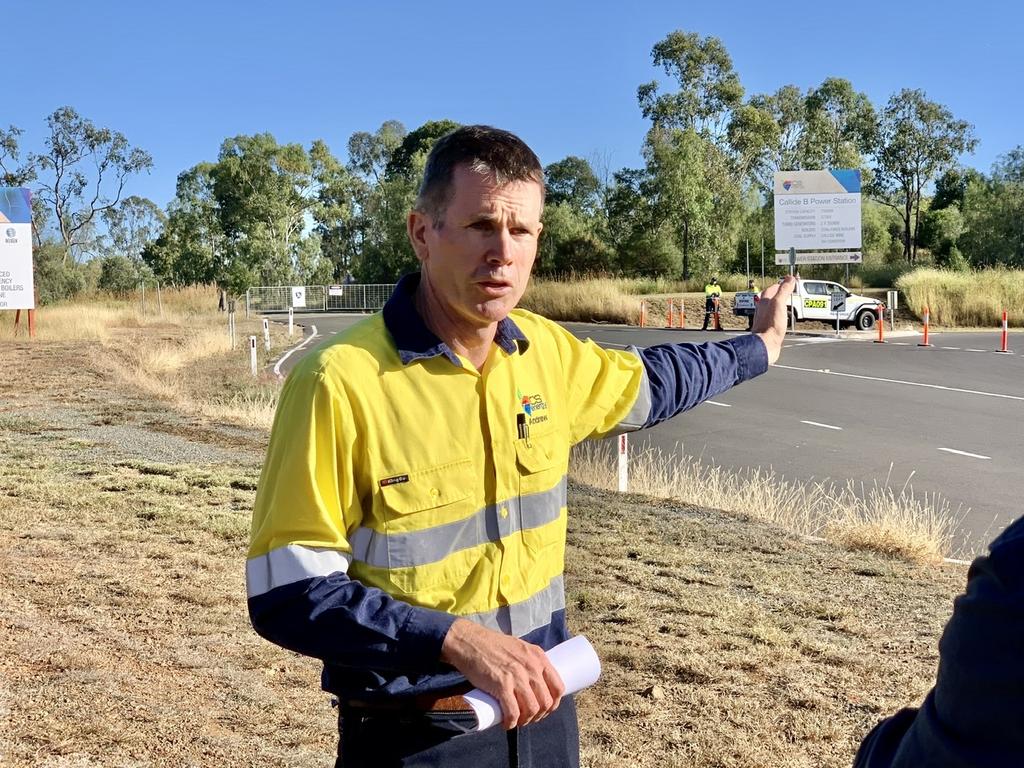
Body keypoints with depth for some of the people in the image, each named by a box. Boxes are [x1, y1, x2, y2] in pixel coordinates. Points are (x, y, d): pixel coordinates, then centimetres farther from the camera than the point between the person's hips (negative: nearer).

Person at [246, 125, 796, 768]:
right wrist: (458, 641, -27)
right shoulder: (342, 380, -21)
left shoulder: (545, 351, -2)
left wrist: (759, 347, 30)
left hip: (541, 706, 6)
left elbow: (645, 384, 20)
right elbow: (286, 594, -20)